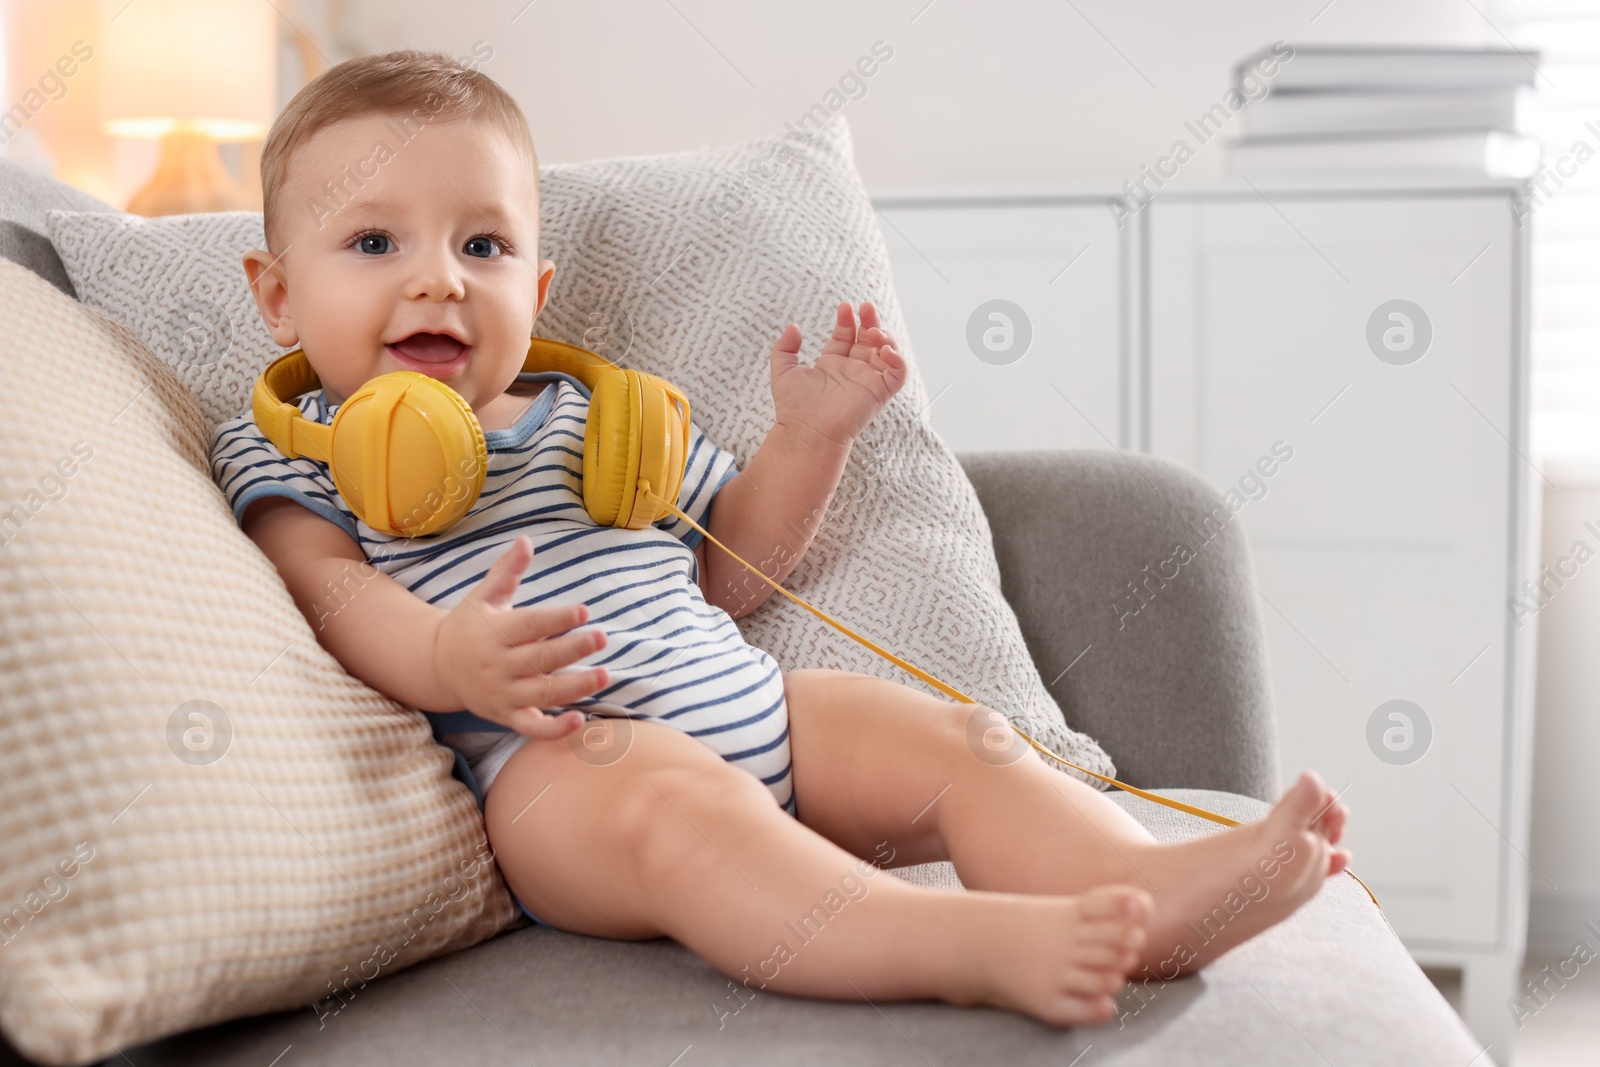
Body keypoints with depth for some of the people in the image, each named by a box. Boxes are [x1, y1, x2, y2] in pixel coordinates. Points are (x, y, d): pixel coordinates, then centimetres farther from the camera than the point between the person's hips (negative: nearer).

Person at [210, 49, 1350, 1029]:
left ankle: (1150, 891, -36)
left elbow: (727, 575, 28)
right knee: (675, 802, -37)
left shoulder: (605, 418, 26)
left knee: (947, 737, -15)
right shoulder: (286, 452, 13)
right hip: (552, 747, -6)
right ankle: (980, 944, -57)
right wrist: (450, 659, -27)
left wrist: (809, 438, 15)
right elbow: (334, 590, -6)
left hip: (746, 703, 6)